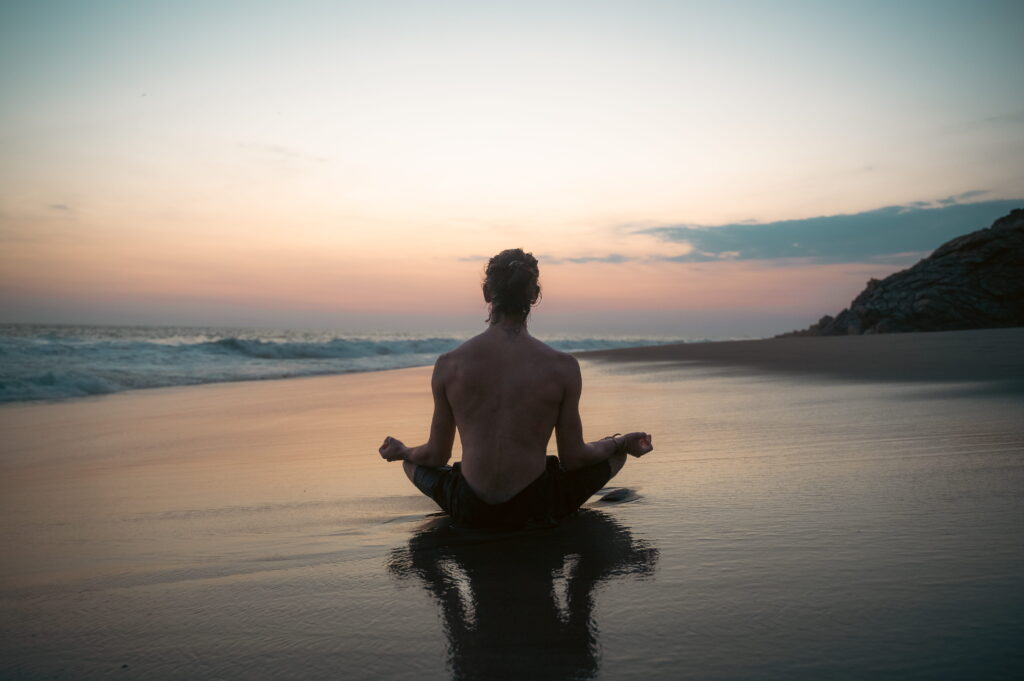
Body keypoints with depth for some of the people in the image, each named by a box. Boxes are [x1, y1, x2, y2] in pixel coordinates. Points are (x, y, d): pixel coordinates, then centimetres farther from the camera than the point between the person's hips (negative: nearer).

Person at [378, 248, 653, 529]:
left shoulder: (448, 365, -8)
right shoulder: (563, 367, -12)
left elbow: (437, 455, 2)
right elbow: (572, 457, -3)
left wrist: (401, 452, 25)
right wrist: (623, 444, 16)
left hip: (469, 513, 2)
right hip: (537, 511, -1)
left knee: (412, 460, 32)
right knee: (616, 452, 21)